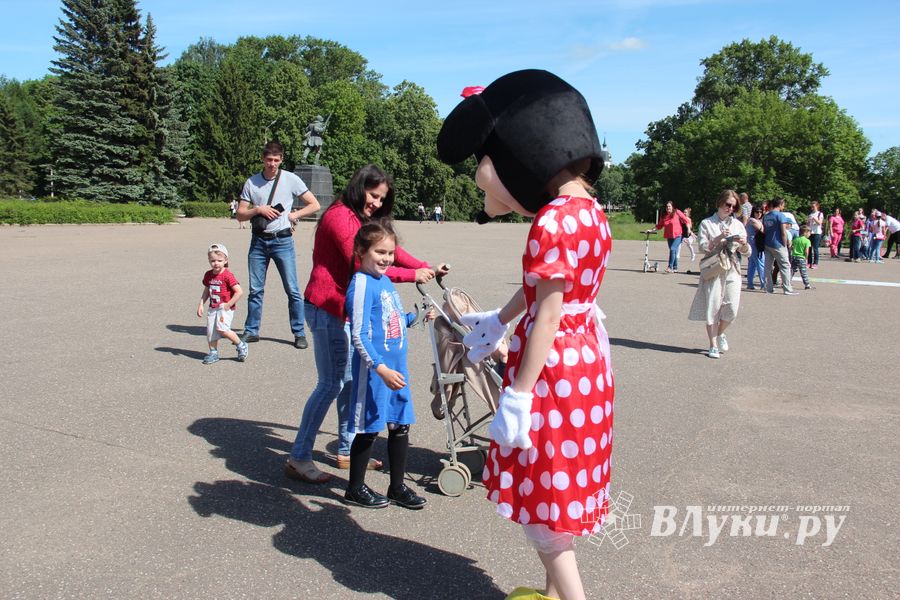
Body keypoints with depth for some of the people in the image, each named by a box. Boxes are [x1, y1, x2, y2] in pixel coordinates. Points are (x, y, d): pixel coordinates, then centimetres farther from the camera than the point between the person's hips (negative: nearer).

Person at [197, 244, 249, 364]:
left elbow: (239, 292, -19)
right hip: (213, 308, 7)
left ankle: (241, 345, -2)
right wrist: (201, 304, 10)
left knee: (222, 329, -21)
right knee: (210, 331, 6)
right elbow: (206, 291, 20)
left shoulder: (227, 275, -15)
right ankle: (213, 353, 23)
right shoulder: (208, 275, 6)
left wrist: (228, 305, -16)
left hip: (225, 308, -7)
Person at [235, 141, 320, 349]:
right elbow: (240, 215, 6)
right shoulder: (251, 183, 6)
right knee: (255, 289, 8)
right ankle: (251, 331, 19)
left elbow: (314, 205, 3)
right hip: (258, 241, 3)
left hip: (282, 240, -2)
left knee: (292, 290, -2)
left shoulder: (291, 180, 0)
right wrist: (258, 209, -11)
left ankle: (299, 333, 6)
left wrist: (292, 215, -6)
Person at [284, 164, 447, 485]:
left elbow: (388, 248, 9)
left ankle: (347, 451, 24)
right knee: (331, 384, -8)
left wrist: (426, 268, -5)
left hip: (344, 308, 10)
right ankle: (298, 458, 2)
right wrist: (412, 275, -18)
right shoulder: (340, 216, -15)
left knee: (350, 381, 13)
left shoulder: (360, 219, 18)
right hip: (327, 309, -10)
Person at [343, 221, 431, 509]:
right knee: (368, 429, 5)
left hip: (397, 366, 8)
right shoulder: (361, 283, -16)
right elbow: (359, 335, -21)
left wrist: (416, 316, 9)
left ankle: (397, 486, 29)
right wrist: (381, 369, -26)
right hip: (373, 370, -8)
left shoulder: (386, 281, 9)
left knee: (400, 426, 14)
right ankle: (355, 489, 24)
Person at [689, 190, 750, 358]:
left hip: (732, 270, 3)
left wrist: (744, 244, -10)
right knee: (712, 306, -5)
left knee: (732, 308, -4)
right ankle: (713, 346, 5)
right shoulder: (707, 223, 4)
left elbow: (746, 252, 12)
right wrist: (719, 238, -19)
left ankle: (720, 333, 25)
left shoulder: (738, 224, 13)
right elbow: (703, 247, -6)